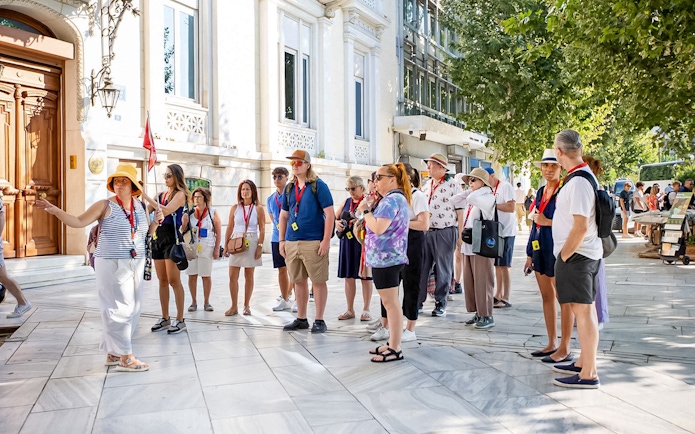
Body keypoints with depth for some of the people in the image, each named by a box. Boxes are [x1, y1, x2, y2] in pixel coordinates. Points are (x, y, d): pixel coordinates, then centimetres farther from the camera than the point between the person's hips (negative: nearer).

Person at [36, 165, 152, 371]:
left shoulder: (140, 206, 8)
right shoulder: (105, 206, -7)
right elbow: (78, 221, -13)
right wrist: (54, 210, -25)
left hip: (136, 264, 6)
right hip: (112, 264, -6)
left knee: (132, 309, 9)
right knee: (119, 308, -6)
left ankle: (113, 352, 22)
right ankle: (125, 357, 1)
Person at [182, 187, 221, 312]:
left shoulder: (213, 213, 1)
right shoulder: (189, 213, 7)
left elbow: (218, 233, 0)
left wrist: (217, 249, -5)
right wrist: (184, 219, -9)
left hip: (206, 248, -2)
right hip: (191, 248, 2)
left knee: (206, 276, 2)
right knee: (192, 275, 2)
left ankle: (206, 302, 13)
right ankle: (194, 302, 12)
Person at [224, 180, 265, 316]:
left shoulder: (258, 209, 1)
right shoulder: (235, 208, 7)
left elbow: (262, 230, 0)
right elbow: (230, 228, 8)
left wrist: (260, 246, -8)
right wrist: (226, 245, 4)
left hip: (251, 243, -2)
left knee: (249, 276, 6)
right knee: (233, 276, -3)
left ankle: (246, 306, 15)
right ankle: (234, 306, 5)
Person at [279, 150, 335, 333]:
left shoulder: (318, 185, -4)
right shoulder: (289, 188, 13)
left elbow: (330, 213, -9)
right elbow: (283, 215, 19)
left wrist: (326, 240, -15)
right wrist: (282, 240, 11)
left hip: (313, 242, -6)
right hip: (292, 242, 6)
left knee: (318, 281, -1)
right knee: (298, 281, 12)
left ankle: (319, 321, 7)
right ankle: (301, 318, 22)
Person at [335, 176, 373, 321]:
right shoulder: (347, 202, 13)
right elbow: (334, 217, 18)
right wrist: (337, 223, -3)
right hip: (347, 242, 6)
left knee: (365, 277, 2)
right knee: (348, 276, 9)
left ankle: (366, 310, 12)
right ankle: (350, 310, 18)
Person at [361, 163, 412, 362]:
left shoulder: (391, 200, -17)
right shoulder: (398, 198, 17)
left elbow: (379, 228, -27)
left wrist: (365, 211, -13)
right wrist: (369, 211, 9)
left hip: (385, 257, -11)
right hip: (388, 257, 11)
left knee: (390, 302, -7)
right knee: (390, 302, 14)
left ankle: (395, 349, -2)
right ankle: (393, 343, 22)